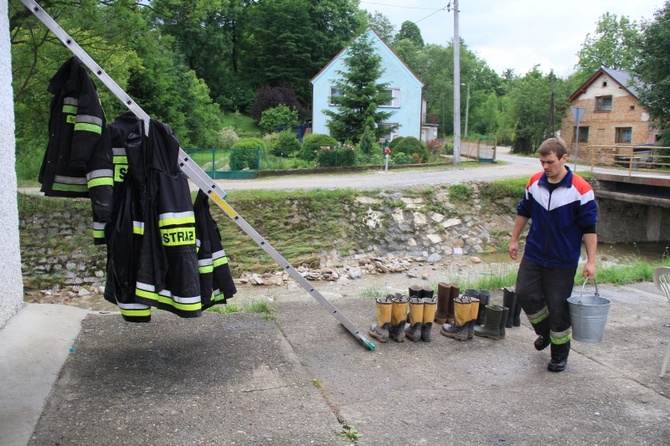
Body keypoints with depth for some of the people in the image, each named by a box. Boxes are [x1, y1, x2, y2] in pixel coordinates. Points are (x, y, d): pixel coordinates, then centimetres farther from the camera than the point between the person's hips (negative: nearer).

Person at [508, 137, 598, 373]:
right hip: (534, 254, 4)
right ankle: (545, 331, 29)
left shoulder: (580, 189, -15)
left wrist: (590, 261, -13)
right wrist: (514, 239, 14)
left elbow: (589, 228, -11)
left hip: (563, 260, -4)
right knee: (525, 294, 1)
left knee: (557, 306, 2)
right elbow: (523, 212, 14)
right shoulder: (534, 183, -1)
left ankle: (560, 353, 21)